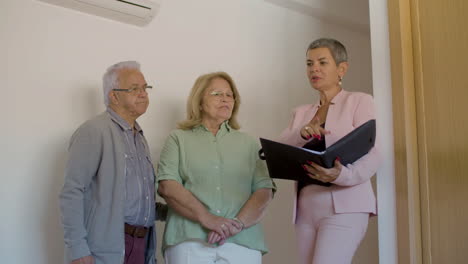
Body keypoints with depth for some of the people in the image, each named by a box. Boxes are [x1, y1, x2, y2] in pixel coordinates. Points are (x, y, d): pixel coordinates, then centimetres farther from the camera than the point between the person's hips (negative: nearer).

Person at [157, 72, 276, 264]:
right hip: (189, 241, -1)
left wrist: (238, 223, -13)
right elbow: (167, 186, -3)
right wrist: (207, 218, -16)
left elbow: (264, 190, 5)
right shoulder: (179, 139, 9)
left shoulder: (248, 143, 15)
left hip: (243, 243, 2)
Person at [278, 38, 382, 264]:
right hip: (306, 208, 5)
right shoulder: (301, 112, 18)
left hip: (343, 207, -5)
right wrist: (302, 133, -17)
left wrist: (342, 174, -28)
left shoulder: (359, 101, 4)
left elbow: (372, 157, -7)